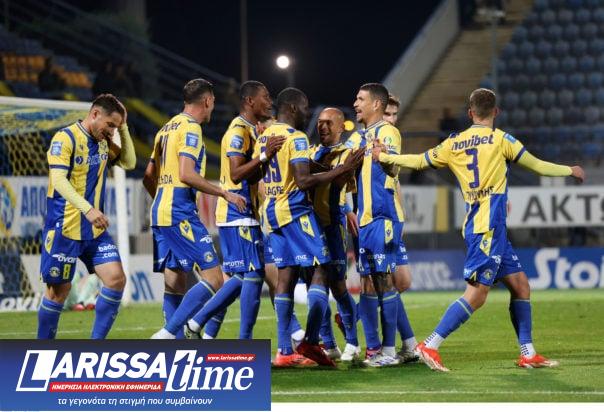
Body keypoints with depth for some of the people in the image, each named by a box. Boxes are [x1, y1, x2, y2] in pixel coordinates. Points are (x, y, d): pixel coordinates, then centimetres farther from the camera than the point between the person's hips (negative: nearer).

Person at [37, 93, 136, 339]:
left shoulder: (104, 142, 11)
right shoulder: (65, 139, -12)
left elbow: (129, 163, 15)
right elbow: (59, 180, -22)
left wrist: (123, 129, 5)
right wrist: (88, 209, -32)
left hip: (95, 230, 7)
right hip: (65, 228, -7)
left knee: (116, 278, -8)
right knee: (59, 289, 0)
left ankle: (96, 344, 0)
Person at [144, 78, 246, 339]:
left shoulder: (167, 128, 18)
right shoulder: (190, 128, -8)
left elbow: (149, 178, 21)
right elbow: (186, 174, -19)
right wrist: (224, 193, -13)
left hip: (160, 211, 10)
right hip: (181, 214, -10)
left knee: (174, 285, 10)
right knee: (213, 279, -11)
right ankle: (167, 334, -19)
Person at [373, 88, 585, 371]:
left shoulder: (453, 144, 9)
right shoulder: (500, 140, -5)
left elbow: (419, 162, 16)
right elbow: (538, 166, 3)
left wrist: (383, 157, 30)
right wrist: (571, 171, 19)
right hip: (488, 227, -7)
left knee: (520, 284, 12)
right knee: (477, 293, -9)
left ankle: (528, 354, 13)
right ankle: (430, 346, -13)